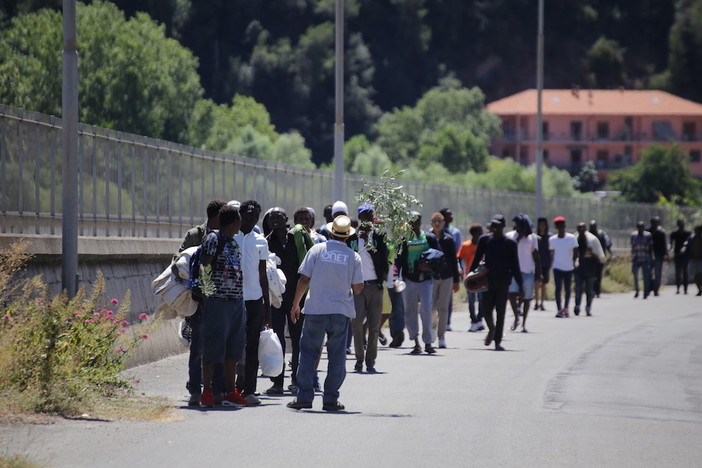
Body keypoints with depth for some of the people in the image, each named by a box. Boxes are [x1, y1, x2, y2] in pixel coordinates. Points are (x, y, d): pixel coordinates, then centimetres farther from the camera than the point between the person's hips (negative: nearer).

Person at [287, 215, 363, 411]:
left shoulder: (317, 249, -3)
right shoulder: (353, 257, -1)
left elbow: (304, 279, -3)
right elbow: (358, 288, 1)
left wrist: (296, 304, 7)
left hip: (315, 309, -1)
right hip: (341, 311, 1)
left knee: (308, 353, 7)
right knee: (336, 356, 7)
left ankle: (304, 396, 3)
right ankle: (330, 399, 6)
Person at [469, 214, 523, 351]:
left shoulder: (510, 243, -1)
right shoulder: (485, 240, 3)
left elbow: (515, 265, 2)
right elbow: (476, 259, 8)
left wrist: (520, 285, 1)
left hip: (503, 280, -1)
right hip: (488, 279, 1)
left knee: (500, 312, -1)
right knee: (486, 310, -2)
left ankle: (497, 342, 5)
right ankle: (491, 329, 30)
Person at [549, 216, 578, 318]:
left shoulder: (571, 238, -3)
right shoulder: (552, 239, 1)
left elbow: (575, 251, -3)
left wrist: (574, 261, -17)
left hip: (569, 268, 0)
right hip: (557, 267, 0)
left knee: (567, 289, 10)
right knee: (558, 288, -10)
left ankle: (566, 308, 23)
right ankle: (559, 309, -10)